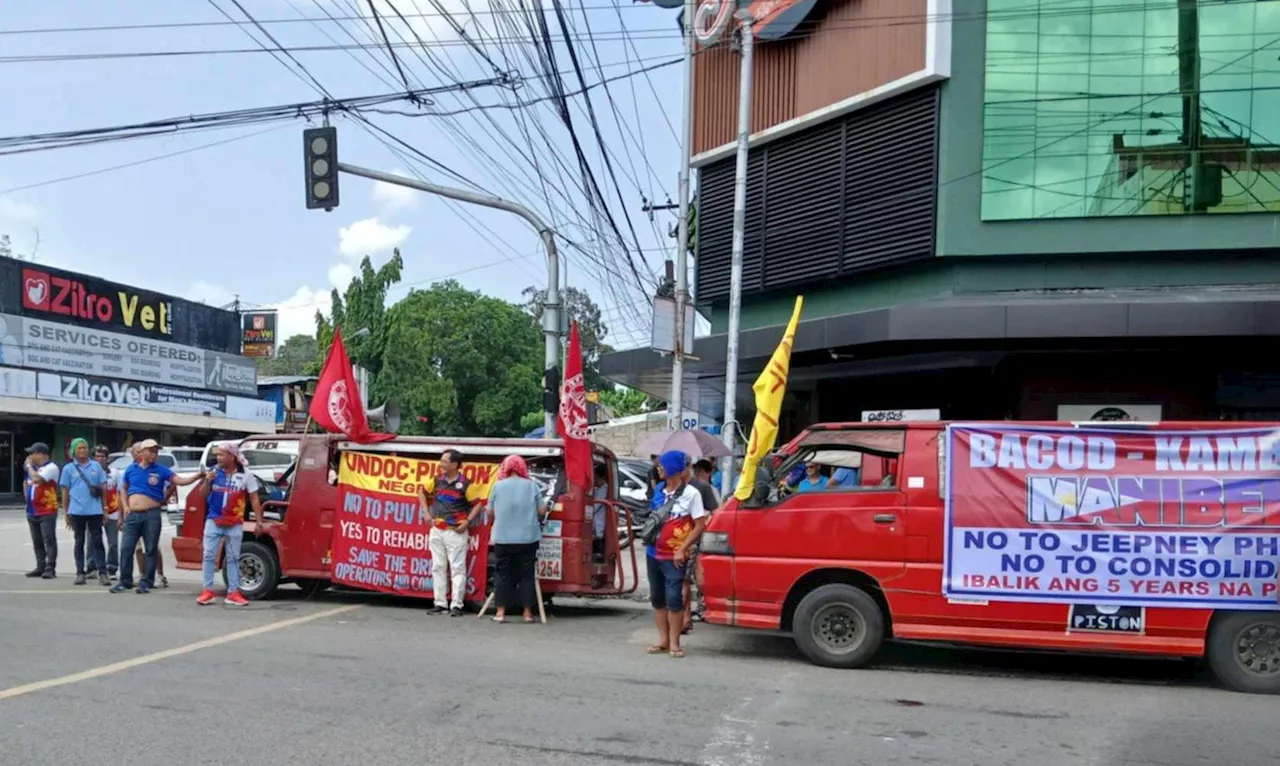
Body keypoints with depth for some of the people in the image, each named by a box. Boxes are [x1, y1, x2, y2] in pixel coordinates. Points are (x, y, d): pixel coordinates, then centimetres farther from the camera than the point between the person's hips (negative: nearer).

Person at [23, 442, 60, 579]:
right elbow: (26, 482, 30)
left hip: (47, 511, -9)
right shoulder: (33, 468, 15)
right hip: (32, 511, 9)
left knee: (49, 540, -8)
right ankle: (40, 567, 17)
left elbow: (37, 479, -25)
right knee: (37, 542, 11)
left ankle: (50, 568, -8)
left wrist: (29, 466, -9)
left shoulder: (51, 467, -11)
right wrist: (27, 496, 16)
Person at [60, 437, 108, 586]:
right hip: (77, 511, 0)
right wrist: (66, 513, 4)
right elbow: (65, 492, 7)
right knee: (79, 543, 8)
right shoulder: (68, 468, 6)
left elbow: (103, 487, 9)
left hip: (95, 511, 0)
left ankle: (102, 573, -2)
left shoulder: (96, 466, 7)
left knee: (97, 541, -2)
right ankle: (80, 573, 14)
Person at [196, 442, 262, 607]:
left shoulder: (246, 475, -4)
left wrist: (259, 521, -3)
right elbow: (203, 495, 9)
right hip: (213, 521, 2)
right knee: (209, 555, 1)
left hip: (235, 524, -2)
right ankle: (208, 591, 8)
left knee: (233, 558, 5)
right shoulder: (214, 472, 2)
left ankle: (233, 593, 9)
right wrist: (207, 482, -12)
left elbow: (254, 498, 0)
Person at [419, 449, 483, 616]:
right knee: (438, 568, 9)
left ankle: (456, 605, 0)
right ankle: (440, 604, 16)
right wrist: (427, 512, 12)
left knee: (457, 568, -3)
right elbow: (421, 491, 21)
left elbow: (477, 504, -5)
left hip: (456, 532, -5)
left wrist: (468, 521, -15)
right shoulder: (437, 480, 5)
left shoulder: (465, 484, -10)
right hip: (436, 531, 5)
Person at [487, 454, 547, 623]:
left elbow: (490, 510, 7)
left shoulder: (498, 486, 1)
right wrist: (537, 520, 21)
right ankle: (528, 613, 9)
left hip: (503, 538, 0)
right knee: (527, 574, 7)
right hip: (528, 538, 0)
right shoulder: (531, 485, 1)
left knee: (503, 574, 8)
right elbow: (542, 511, 0)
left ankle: (500, 612, 9)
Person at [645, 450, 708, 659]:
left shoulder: (691, 493, -8)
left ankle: (674, 643, 2)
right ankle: (663, 640, 18)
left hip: (674, 557, -6)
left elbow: (700, 525, -9)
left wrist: (682, 550, -14)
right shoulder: (659, 491, 8)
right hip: (654, 553, 6)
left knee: (674, 599, -8)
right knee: (657, 598, 10)